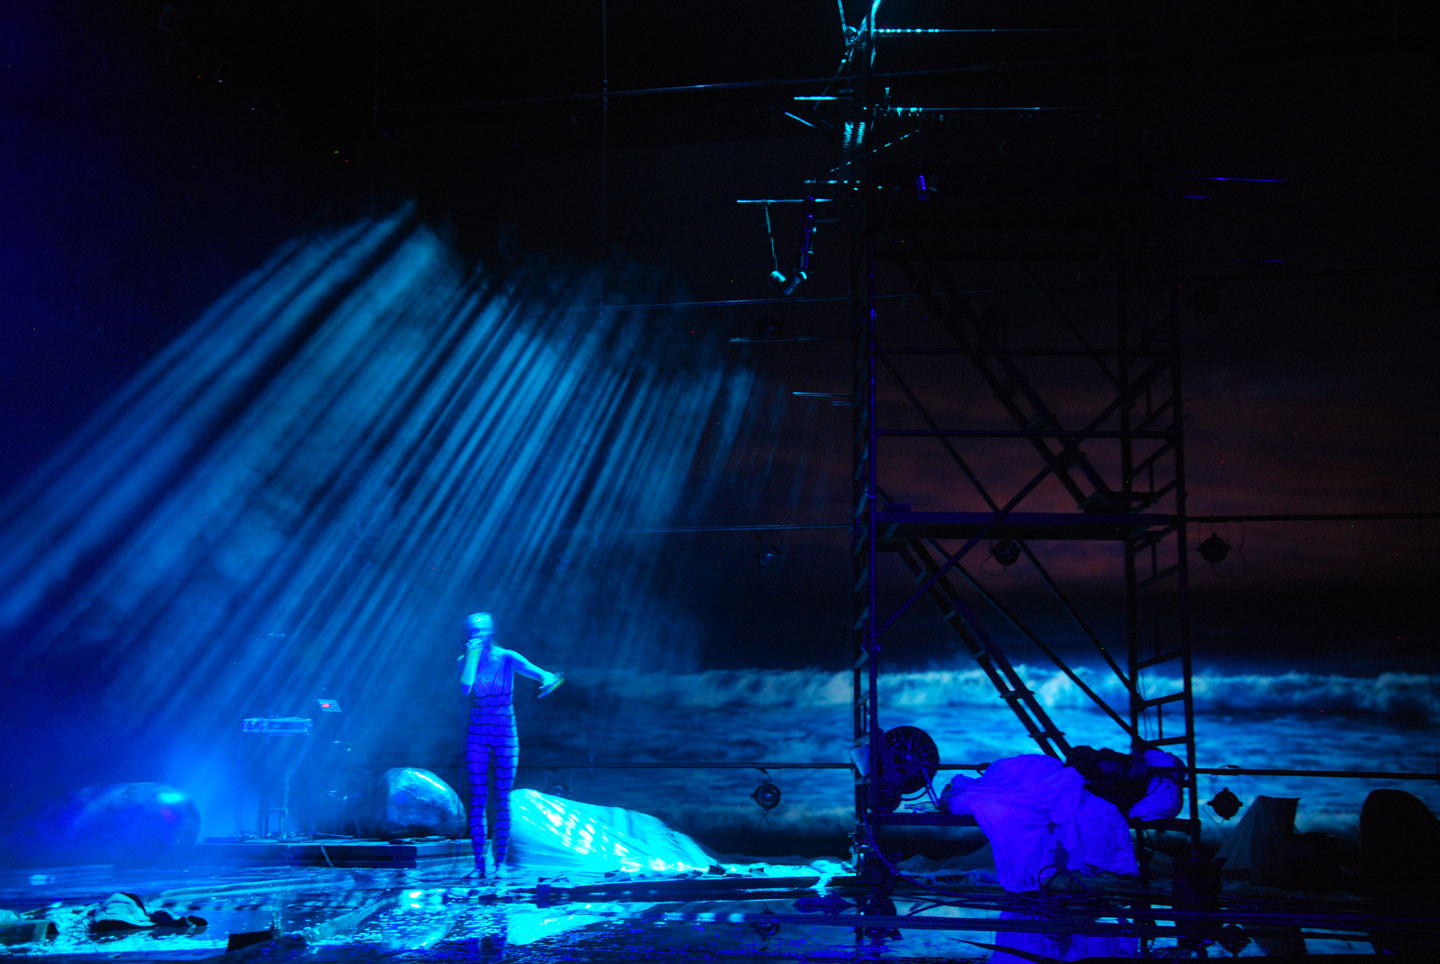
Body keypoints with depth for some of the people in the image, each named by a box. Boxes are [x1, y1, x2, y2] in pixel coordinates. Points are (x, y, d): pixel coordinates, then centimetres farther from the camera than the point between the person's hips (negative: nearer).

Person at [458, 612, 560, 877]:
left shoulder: (507, 658, -5)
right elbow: (465, 687, -21)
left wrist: (549, 678, -42)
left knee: (502, 800, 1)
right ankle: (479, 863, 5)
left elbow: (534, 670, -20)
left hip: (505, 735, -1)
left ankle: (501, 861, 8)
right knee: (477, 800, -1)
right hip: (477, 736, 1)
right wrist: (473, 655, -16)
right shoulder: (465, 660, -2)